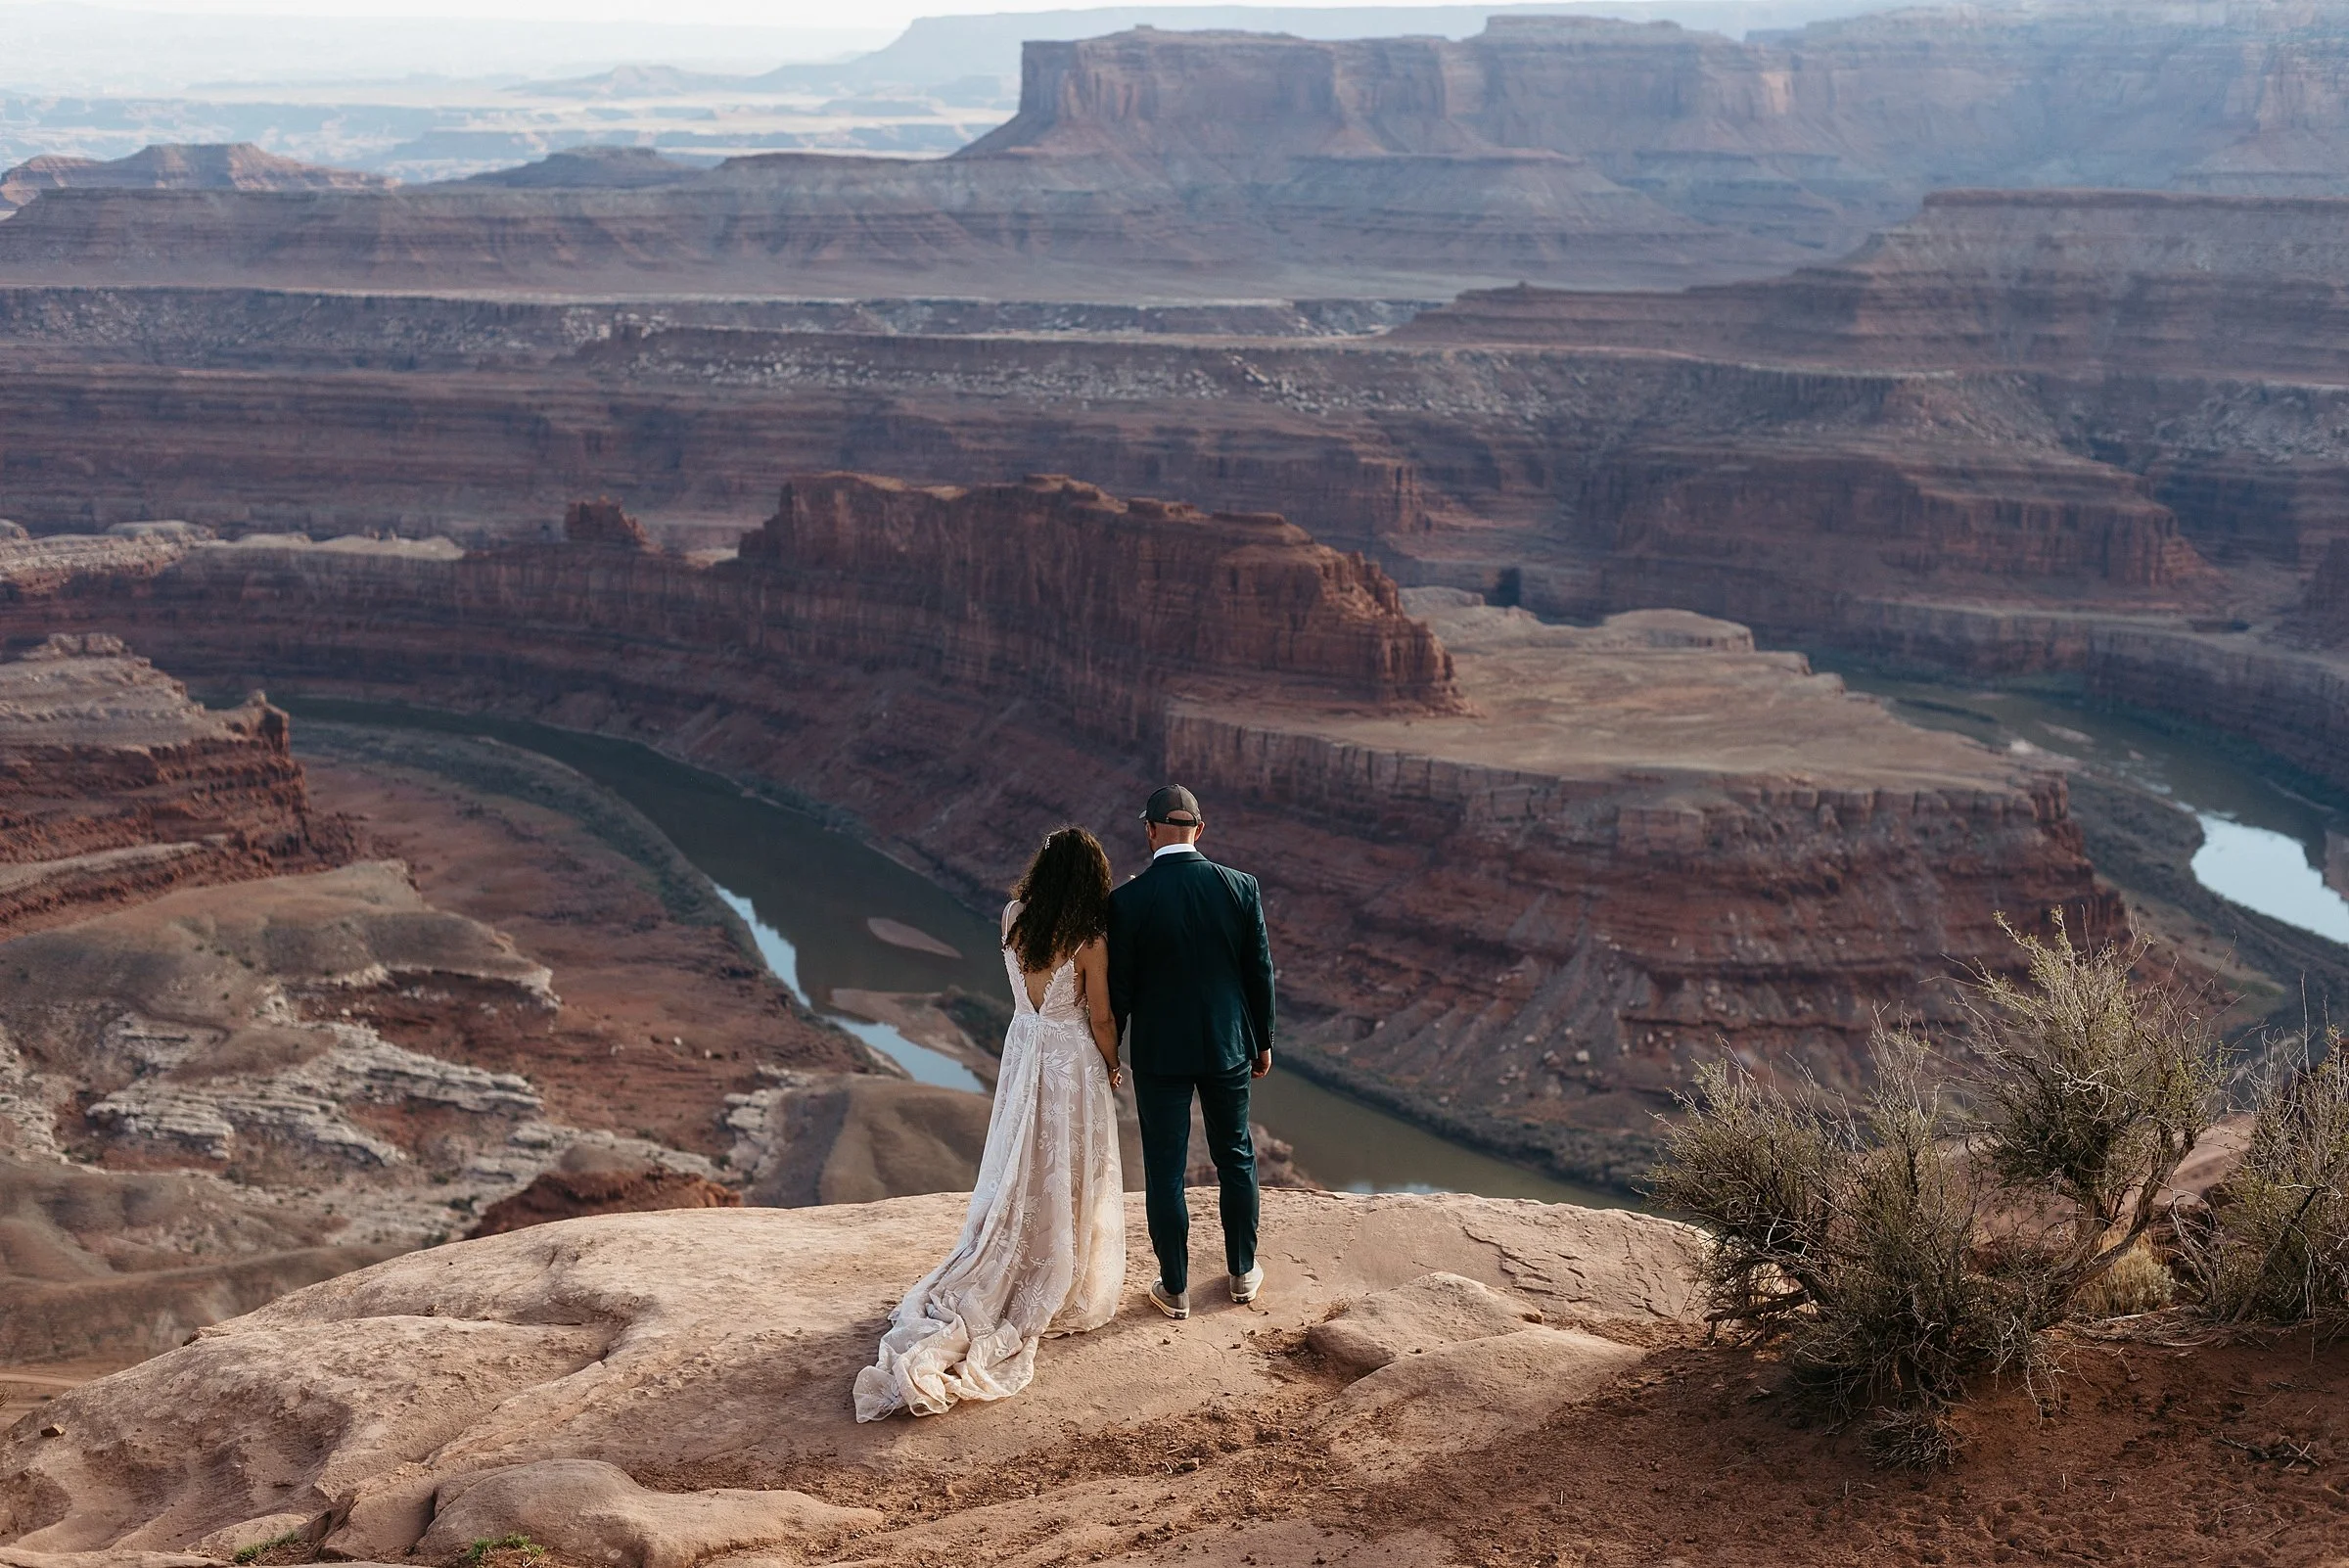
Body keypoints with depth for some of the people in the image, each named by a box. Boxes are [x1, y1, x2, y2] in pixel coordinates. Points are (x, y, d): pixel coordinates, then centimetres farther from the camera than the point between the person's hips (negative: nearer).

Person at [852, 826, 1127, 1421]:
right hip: (1074, 1065, -4)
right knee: (1069, 1184, 10)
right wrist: (1112, 1069, 6)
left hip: (1023, 1054, 5)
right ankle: (1069, 1297, 23)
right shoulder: (1089, 942, -22)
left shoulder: (1013, 919, -8)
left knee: (1018, 1177, 17)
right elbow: (1101, 1021, -13)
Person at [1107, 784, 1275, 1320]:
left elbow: (1117, 989, -9)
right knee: (1235, 1158, 19)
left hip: (1158, 1054, -2)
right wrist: (1263, 1041, 12)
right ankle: (1243, 1272, 32)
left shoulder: (1128, 901, -16)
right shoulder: (1240, 888, -9)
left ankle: (1175, 1288, 18)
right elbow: (1260, 971, -2)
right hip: (1228, 1045, 3)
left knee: (1165, 1169, 9)